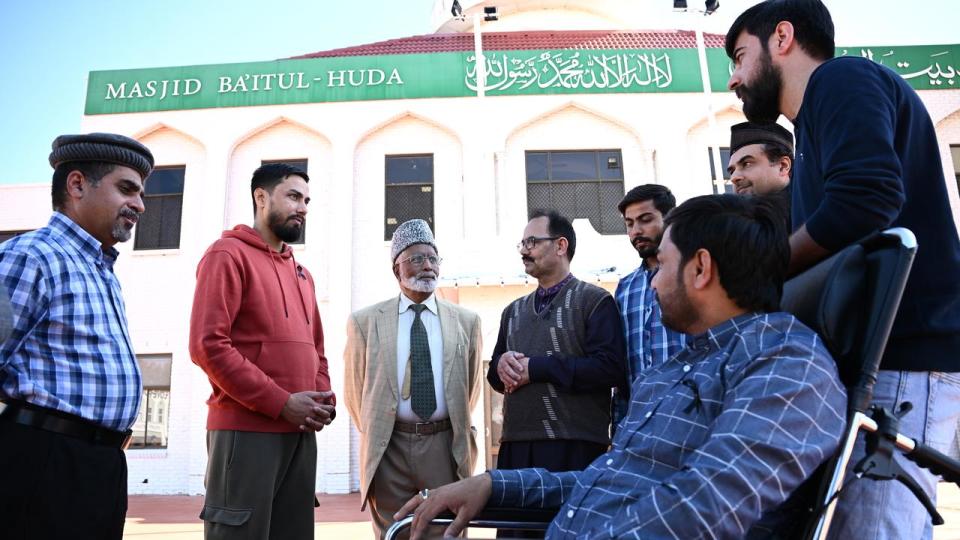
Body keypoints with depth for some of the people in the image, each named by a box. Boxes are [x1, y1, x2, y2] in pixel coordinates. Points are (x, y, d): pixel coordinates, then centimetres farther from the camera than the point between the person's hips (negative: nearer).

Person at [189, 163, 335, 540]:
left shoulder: (301, 272, 20)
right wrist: (282, 404, -15)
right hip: (246, 429, -7)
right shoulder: (229, 254, -3)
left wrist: (325, 402, 2)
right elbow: (208, 345, -14)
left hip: (301, 434, 7)